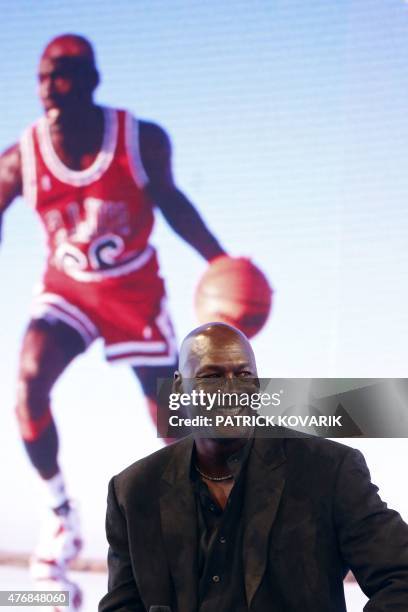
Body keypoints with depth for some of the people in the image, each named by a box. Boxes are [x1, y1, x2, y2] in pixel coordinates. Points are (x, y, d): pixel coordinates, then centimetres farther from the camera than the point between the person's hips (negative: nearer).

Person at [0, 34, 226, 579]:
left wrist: (219, 261, -10)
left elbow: (170, 201, -3)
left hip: (136, 292, 0)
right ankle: (62, 515, -9)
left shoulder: (142, 141, -19)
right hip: (67, 290, 0)